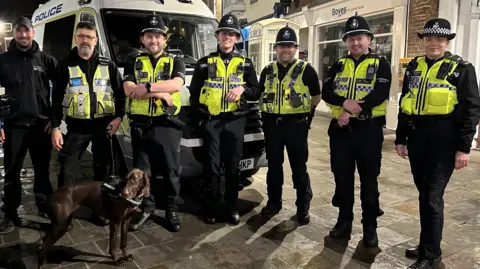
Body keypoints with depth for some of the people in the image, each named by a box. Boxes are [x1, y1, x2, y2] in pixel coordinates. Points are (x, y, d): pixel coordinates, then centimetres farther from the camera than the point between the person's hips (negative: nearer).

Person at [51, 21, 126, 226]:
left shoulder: (108, 65, 6)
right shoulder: (66, 65, 4)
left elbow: (120, 93, 7)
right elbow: (57, 98, 3)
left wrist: (119, 116, -8)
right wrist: (55, 126, -4)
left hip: (103, 124, 1)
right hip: (76, 125, -1)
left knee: (102, 168, 8)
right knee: (67, 168, -3)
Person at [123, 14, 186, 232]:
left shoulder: (175, 62, 8)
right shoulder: (134, 63, 10)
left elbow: (176, 85, -14)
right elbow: (129, 90, -7)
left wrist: (146, 87, -17)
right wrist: (161, 93, -14)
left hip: (167, 125, -1)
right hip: (141, 126, 2)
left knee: (171, 170, 6)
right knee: (142, 171, 9)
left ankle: (172, 210, 20)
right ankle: (146, 208, 23)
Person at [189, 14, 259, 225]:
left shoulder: (245, 63, 11)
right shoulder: (205, 63, 7)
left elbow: (255, 90, 10)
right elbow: (194, 92, 8)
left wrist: (243, 89, -11)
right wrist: (199, 116, 1)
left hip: (235, 120, 1)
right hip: (211, 120, -1)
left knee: (233, 166, 6)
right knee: (212, 166, 1)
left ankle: (232, 207, 18)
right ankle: (211, 208, 12)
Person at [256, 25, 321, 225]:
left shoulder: (306, 70, -2)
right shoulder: (268, 71, 10)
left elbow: (316, 96, 6)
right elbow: (261, 95, 21)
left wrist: (305, 110, 5)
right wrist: (267, 113, 12)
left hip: (296, 124, -4)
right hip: (272, 124, 4)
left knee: (299, 168, 4)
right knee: (274, 166, 12)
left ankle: (303, 207, 17)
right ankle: (273, 203, 26)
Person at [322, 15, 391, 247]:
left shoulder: (380, 64, 1)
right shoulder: (338, 65, 11)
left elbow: (380, 94, -14)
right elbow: (326, 92, -1)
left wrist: (350, 113, -19)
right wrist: (345, 103, -20)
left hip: (368, 129, -3)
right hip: (340, 128, 4)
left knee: (368, 180, 5)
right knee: (342, 177, 11)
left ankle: (370, 226, 19)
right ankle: (344, 220, 26)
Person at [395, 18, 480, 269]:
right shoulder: (414, 67, 11)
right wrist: (400, 139, 12)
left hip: (444, 142, -5)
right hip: (417, 140, 5)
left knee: (433, 197, -5)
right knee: (424, 195, 14)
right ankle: (427, 244, 29)